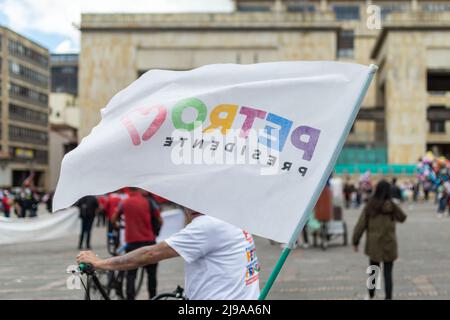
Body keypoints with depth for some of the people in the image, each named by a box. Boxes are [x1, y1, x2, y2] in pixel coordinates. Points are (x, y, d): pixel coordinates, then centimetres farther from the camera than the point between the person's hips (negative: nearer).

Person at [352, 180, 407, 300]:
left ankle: (371, 295, 29)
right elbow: (402, 218, 9)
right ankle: (388, 297, -2)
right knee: (388, 273, 4)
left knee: (373, 270, 18)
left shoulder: (369, 206, -6)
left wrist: (355, 241, 5)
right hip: (388, 245, -2)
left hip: (373, 245, 2)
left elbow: (361, 225, -4)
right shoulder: (391, 206, -10)